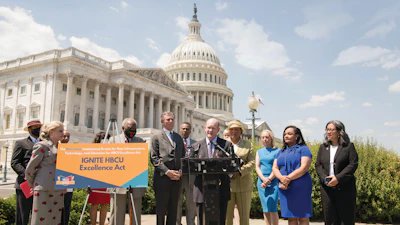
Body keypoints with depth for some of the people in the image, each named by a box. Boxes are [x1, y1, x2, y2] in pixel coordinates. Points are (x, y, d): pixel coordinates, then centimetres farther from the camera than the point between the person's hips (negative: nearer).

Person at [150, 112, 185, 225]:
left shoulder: (179, 137, 17)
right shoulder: (157, 136, 1)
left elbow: (183, 157, 17)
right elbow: (154, 157, -6)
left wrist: (181, 171, 0)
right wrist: (167, 171, -13)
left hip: (176, 178, 5)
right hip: (162, 178, -5)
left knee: (173, 209, 10)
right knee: (161, 209, 3)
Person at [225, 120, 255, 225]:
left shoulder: (248, 144, 11)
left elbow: (251, 163, 1)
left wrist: (239, 172, -14)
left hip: (244, 184, 0)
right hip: (227, 184, 0)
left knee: (244, 215, 6)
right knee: (226, 214, -1)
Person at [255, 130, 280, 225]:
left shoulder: (277, 151, 3)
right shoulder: (259, 152, 15)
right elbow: (257, 167, 6)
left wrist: (269, 179, -13)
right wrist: (263, 179, -9)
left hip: (273, 181, -4)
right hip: (261, 181, 4)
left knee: (272, 208, -10)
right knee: (265, 209, 4)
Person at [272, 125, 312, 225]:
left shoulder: (303, 149, 1)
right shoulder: (281, 152, 18)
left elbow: (304, 167, -12)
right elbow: (274, 168, 9)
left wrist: (288, 178, -19)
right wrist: (281, 178, -13)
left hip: (300, 187, -5)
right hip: (285, 188, 5)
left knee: (302, 216, -2)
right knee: (291, 217, 7)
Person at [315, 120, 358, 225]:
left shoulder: (348, 146, -1)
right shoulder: (323, 147, 12)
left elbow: (353, 164, -9)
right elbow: (318, 165, 9)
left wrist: (338, 178, -17)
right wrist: (324, 178, -9)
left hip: (344, 188, -3)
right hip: (327, 188, 4)